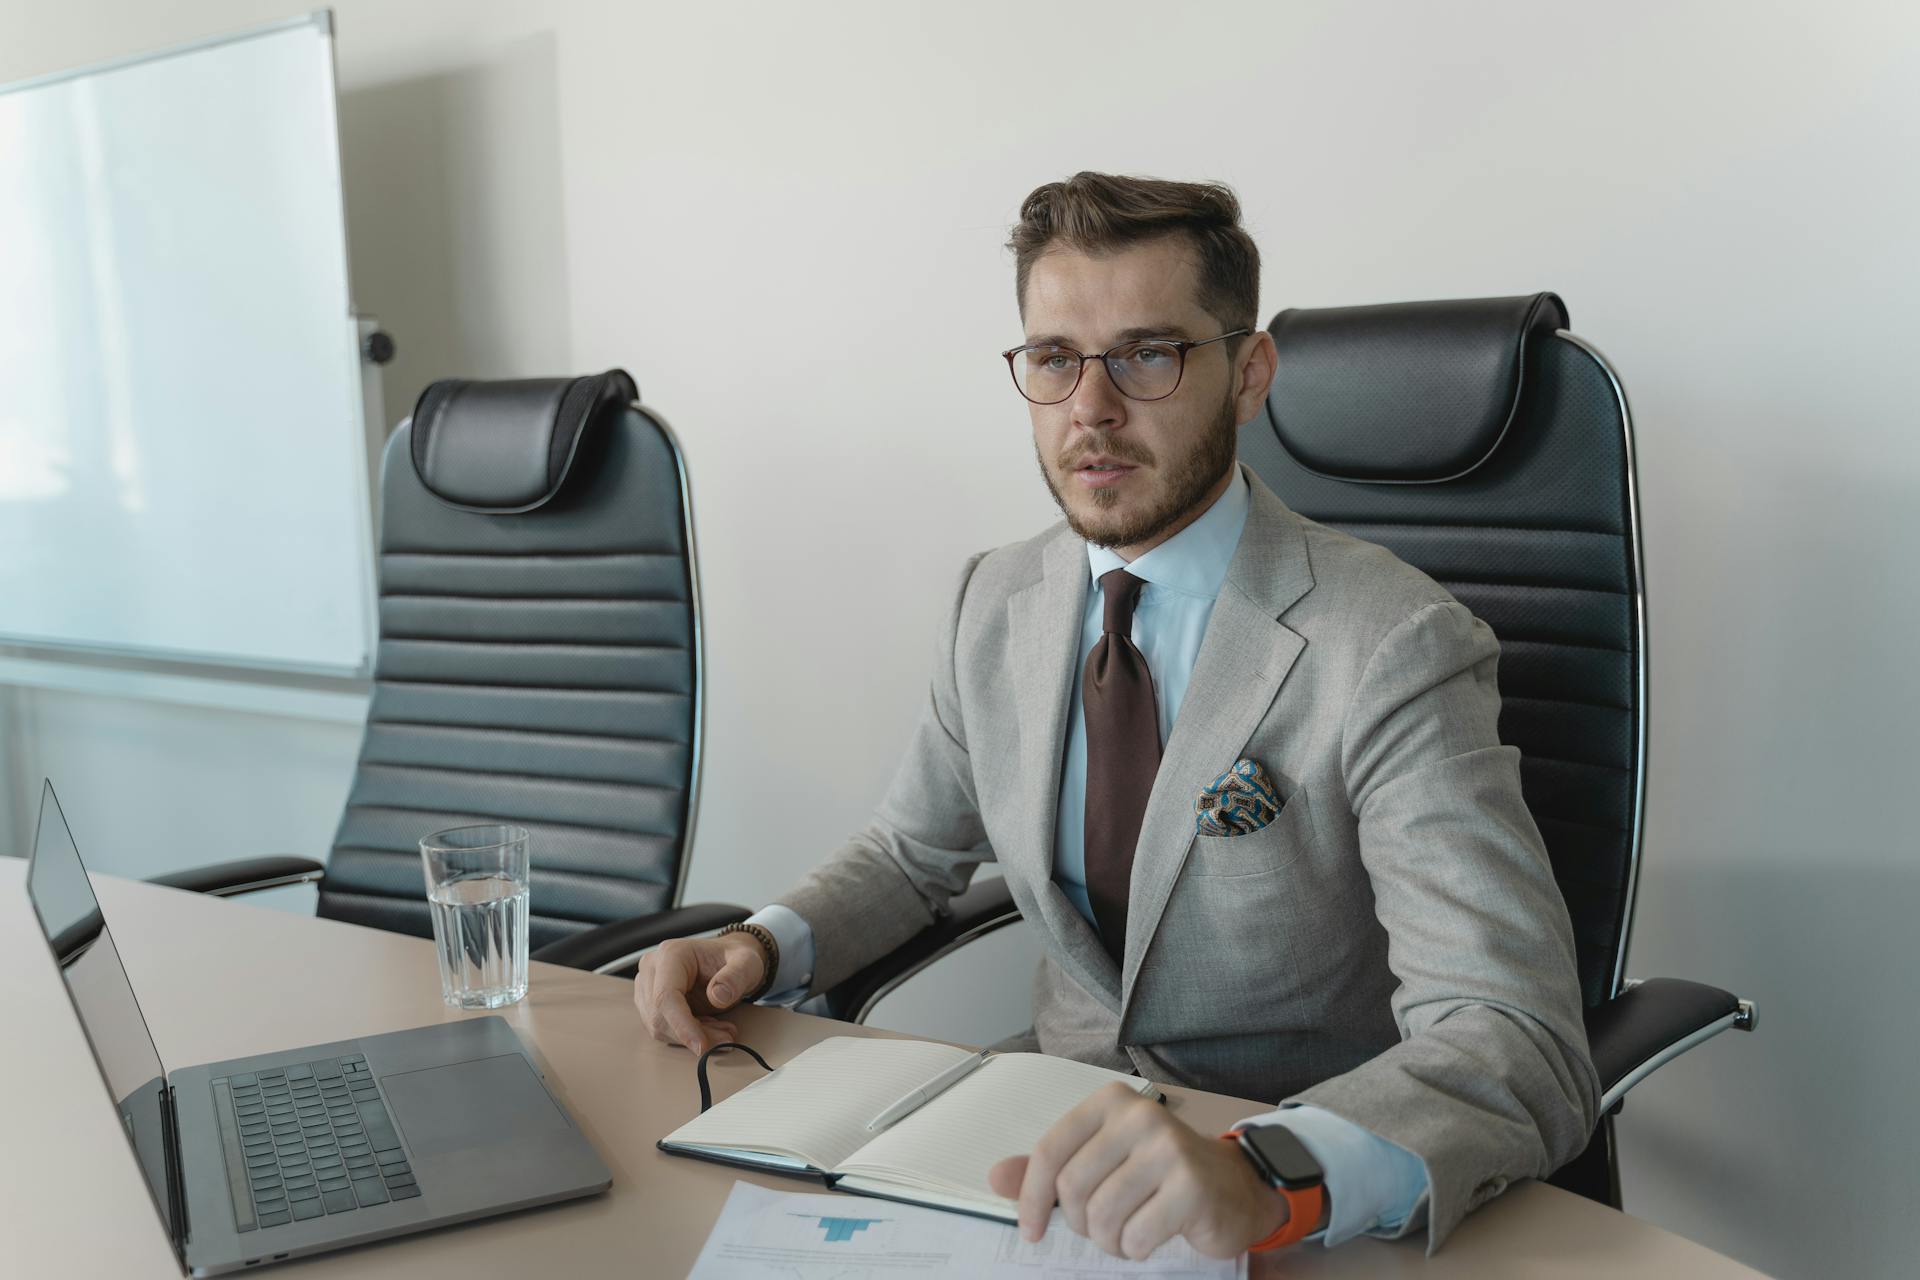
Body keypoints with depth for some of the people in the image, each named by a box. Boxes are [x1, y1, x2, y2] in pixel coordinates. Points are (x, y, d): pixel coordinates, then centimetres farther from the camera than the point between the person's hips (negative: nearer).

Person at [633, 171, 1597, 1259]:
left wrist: (1269, 1177, -45)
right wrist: (763, 948, -6)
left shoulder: (1395, 653, -19)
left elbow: (1520, 1052, -27)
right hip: (1064, 1109, 3)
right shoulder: (997, 604, 0)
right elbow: (915, 854, 13)